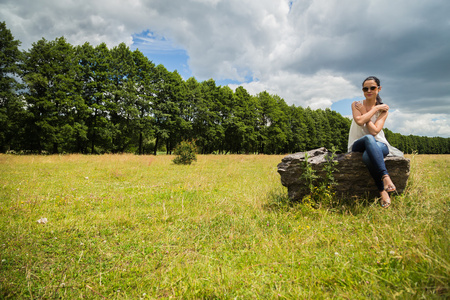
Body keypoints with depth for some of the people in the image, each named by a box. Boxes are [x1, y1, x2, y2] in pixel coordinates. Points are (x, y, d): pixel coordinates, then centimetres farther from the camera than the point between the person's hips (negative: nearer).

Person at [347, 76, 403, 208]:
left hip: (378, 144, 0)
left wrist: (364, 112, -8)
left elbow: (375, 131, -14)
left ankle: (383, 191, -33)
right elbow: (359, 121, -16)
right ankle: (385, 177, -45)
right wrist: (375, 109, -9)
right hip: (358, 144, 1)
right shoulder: (356, 104, 6)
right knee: (369, 138, -40)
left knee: (367, 156, -40)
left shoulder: (383, 109, 4)